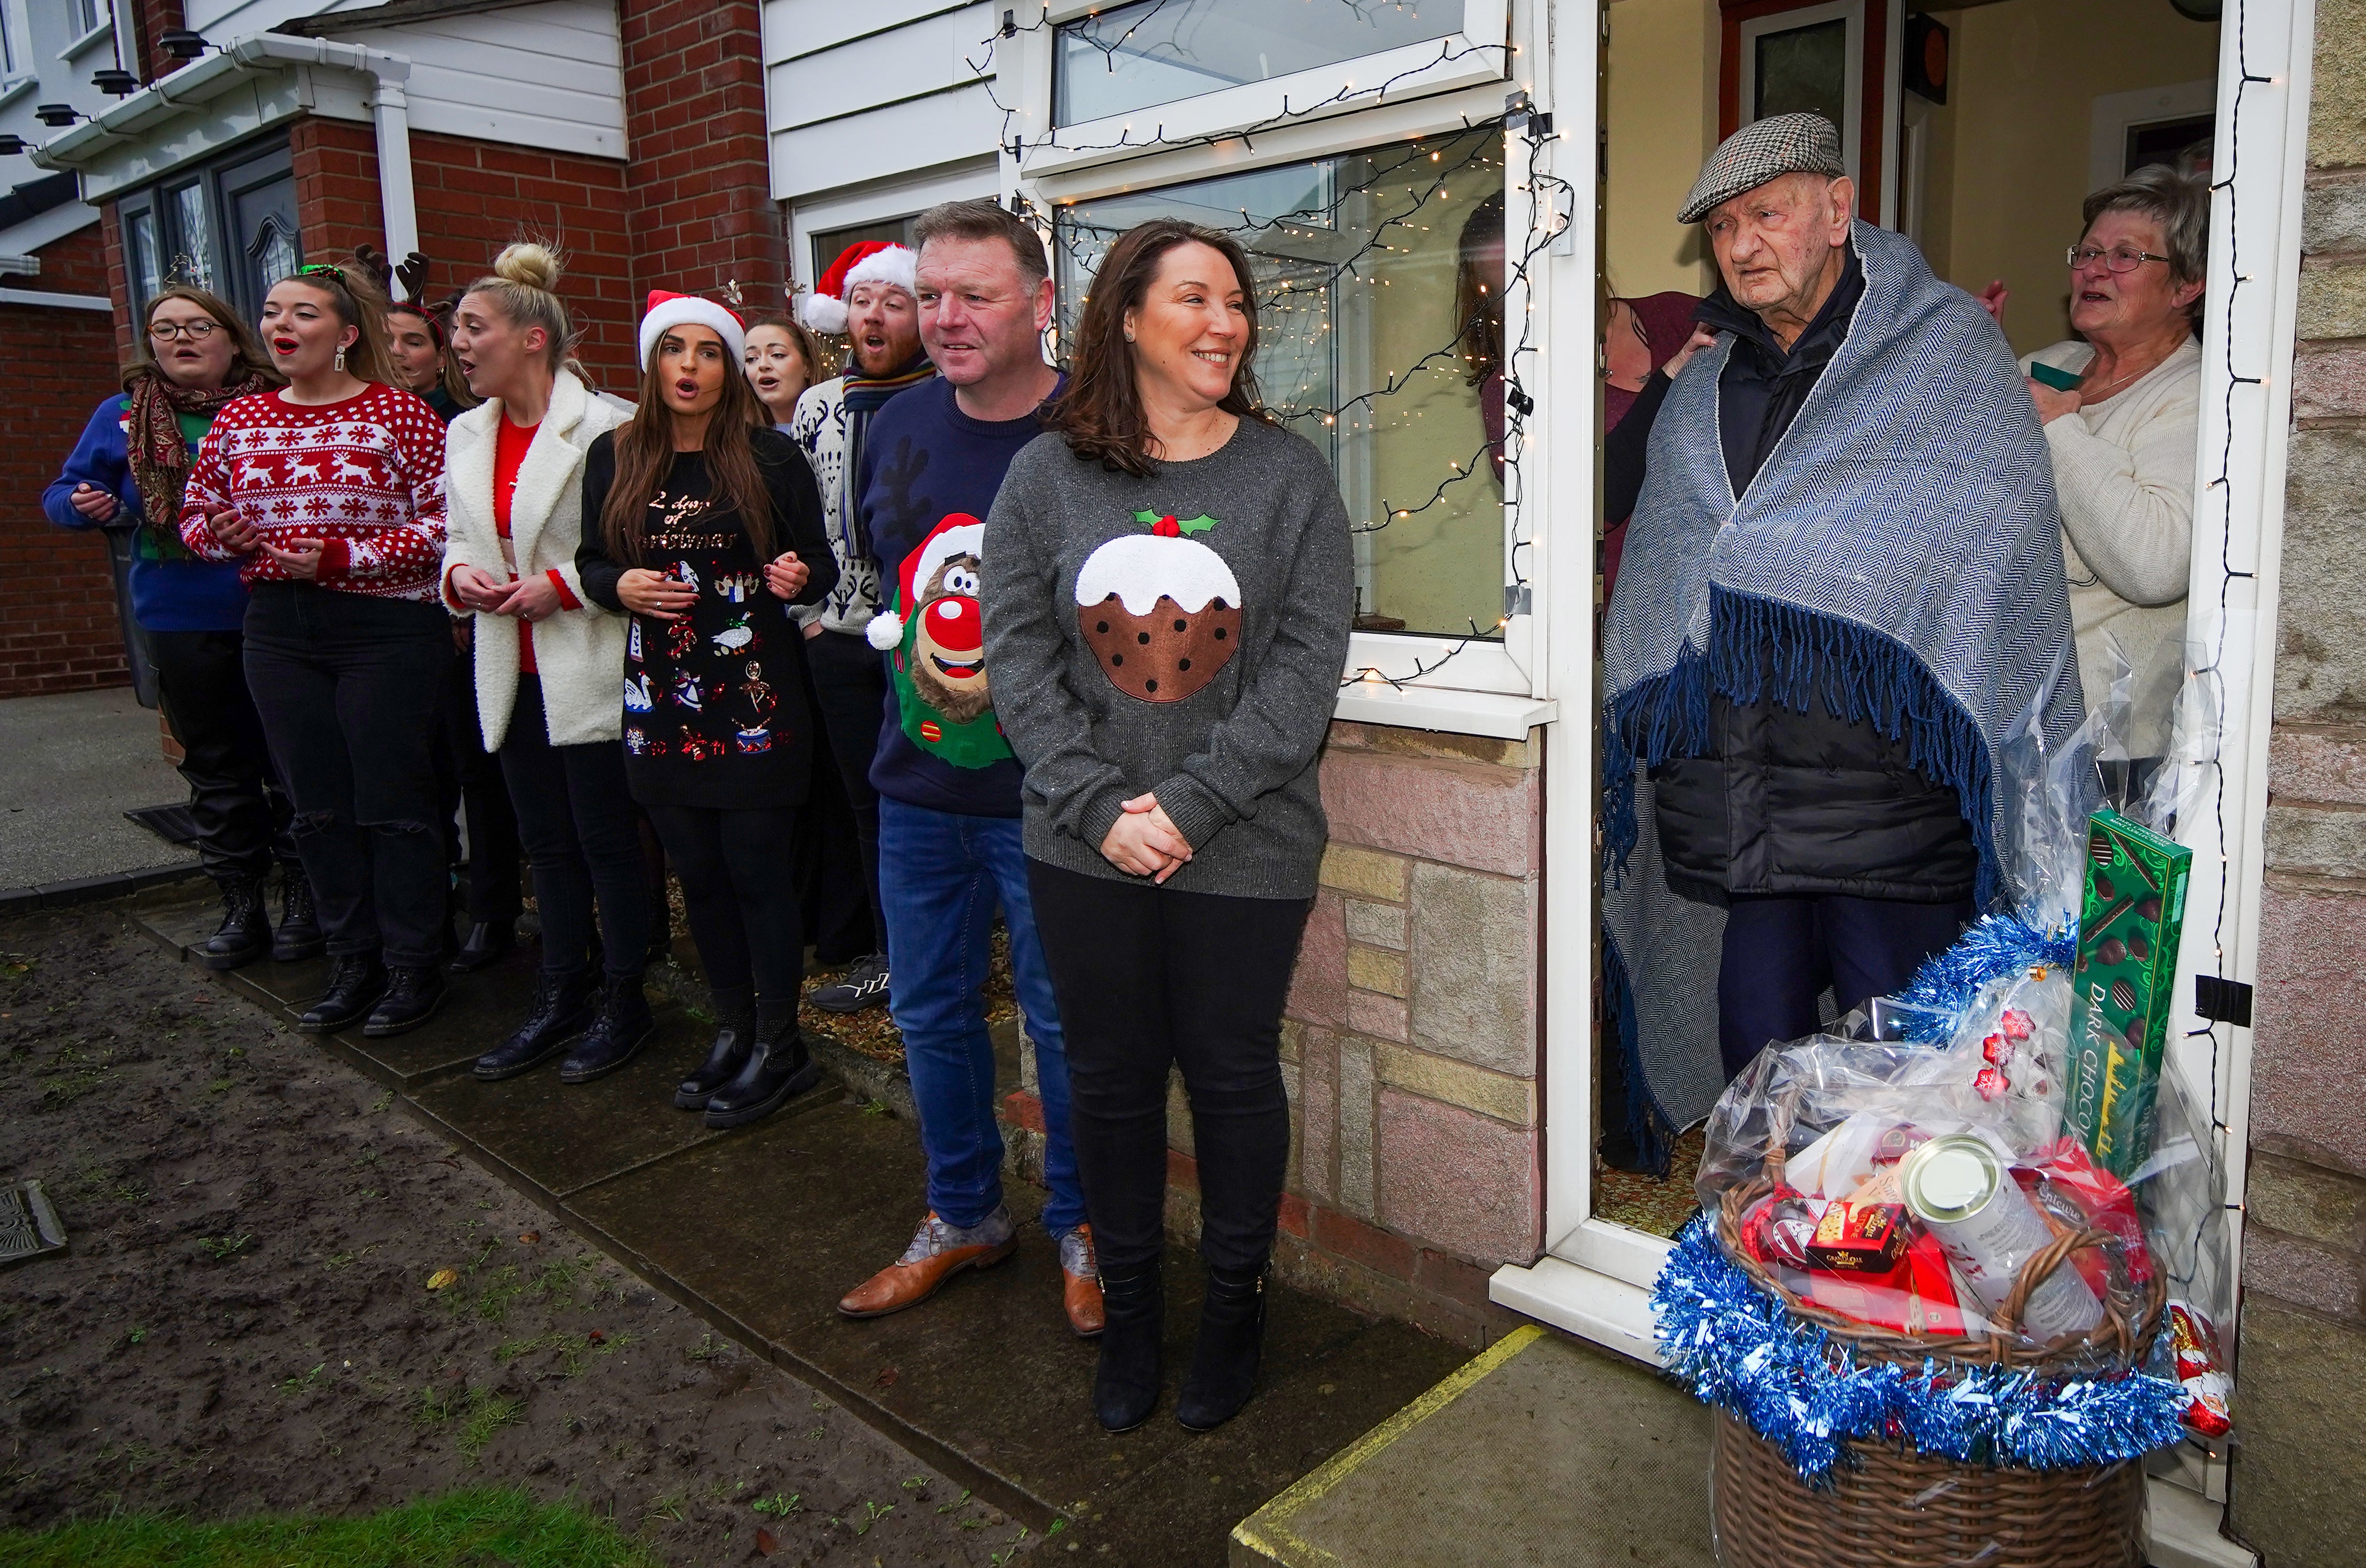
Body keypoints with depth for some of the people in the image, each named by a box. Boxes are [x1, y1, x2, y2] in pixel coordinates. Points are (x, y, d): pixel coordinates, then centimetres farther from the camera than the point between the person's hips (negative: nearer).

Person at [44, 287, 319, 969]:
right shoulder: (122, 417, 7)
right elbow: (63, 493, 13)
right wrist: (83, 505, -10)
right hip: (180, 624, 3)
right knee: (215, 767, 10)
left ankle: (302, 899, 16)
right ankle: (241, 906, 20)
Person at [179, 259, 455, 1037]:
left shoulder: (397, 414, -5)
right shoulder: (239, 420, 11)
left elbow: (447, 521, -12)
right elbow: (196, 515, 20)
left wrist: (341, 555, -19)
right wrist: (222, 534, -4)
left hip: (387, 629, -5)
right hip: (280, 631, 6)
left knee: (394, 804, 0)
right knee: (319, 806, 10)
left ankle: (414, 967, 14)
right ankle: (356, 964, 23)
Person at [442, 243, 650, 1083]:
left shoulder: (603, 427, -11)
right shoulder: (466, 433, 12)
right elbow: (459, 535, 20)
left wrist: (564, 583, -18)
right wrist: (458, 573, -1)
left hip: (588, 669, -7)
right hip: (512, 672, 7)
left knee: (606, 839, 2)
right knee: (545, 841, 15)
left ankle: (623, 999, 17)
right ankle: (562, 995, 27)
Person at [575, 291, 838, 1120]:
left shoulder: (771, 457, -2)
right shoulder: (613, 457, 7)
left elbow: (820, 562, 2)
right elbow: (590, 562, 13)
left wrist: (798, 577, -20)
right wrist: (620, 585, -8)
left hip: (755, 701, -4)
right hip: (660, 701, 4)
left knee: (758, 871, 0)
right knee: (699, 875, 12)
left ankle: (780, 1047, 14)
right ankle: (734, 1029, 28)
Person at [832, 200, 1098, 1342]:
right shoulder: (895, 429, 7)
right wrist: (906, 646, 8)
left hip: (1045, 796, -6)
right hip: (915, 787, 6)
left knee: (1065, 1021, 7)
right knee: (930, 1012, 16)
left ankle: (1081, 1228, 30)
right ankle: (963, 1217, 37)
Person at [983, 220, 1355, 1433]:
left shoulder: (1289, 475, -1)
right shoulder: (1047, 477, 2)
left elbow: (1306, 662, -8)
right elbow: (1017, 653, -3)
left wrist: (1191, 805, -15)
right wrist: (1101, 806, -13)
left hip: (1245, 853, -1)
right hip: (1085, 849, 2)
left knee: (1232, 1076, 11)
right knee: (1109, 1079, 14)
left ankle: (1234, 1301, 34)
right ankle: (1127, 1302, 35)